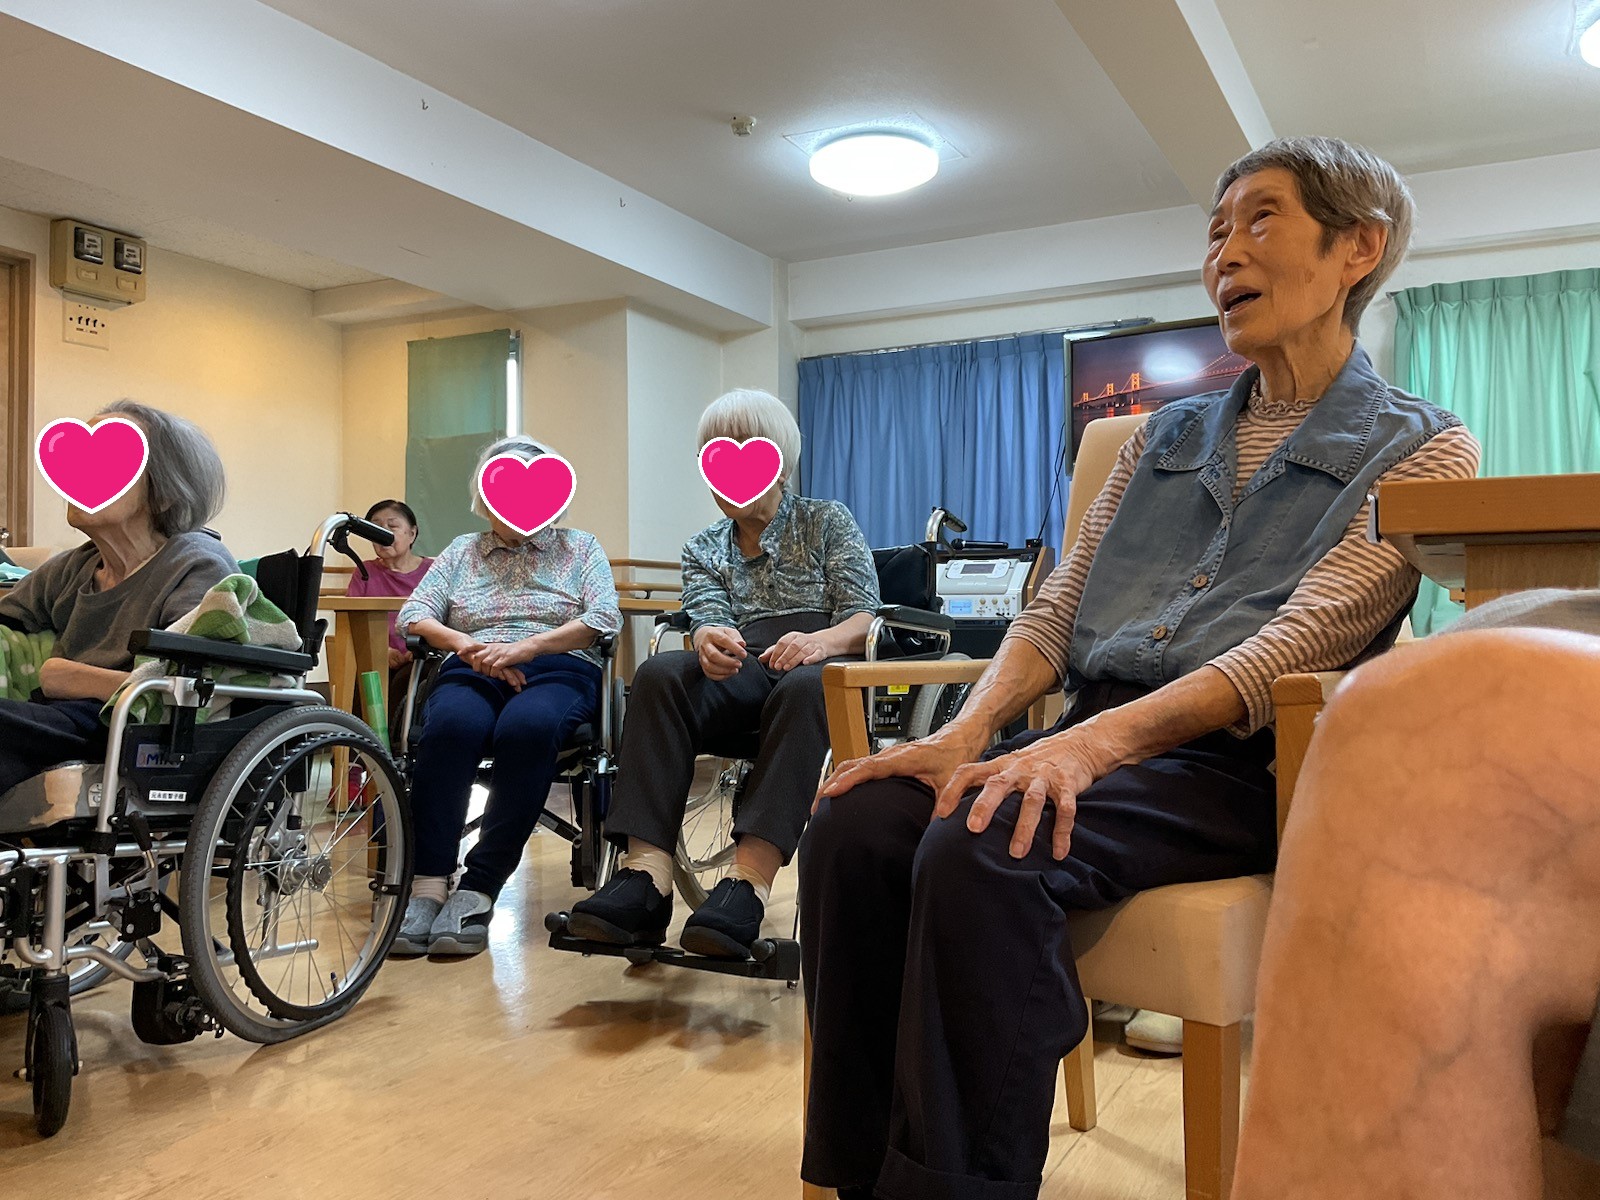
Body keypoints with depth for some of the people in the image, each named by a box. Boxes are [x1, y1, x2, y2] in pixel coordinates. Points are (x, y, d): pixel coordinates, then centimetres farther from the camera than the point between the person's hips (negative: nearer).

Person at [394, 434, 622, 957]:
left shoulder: (579, 547, 19)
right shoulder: (462, 550, 25)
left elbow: (604, 618, 2)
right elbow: (413, 615, 12)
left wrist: (527, 646, -12)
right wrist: (468, 645, -9)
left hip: (557, 671, -1)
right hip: (472, 672, 2)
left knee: (527, 727, -39)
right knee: (451, 725, -36)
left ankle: (478, 890, -36)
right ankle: (428, 885, -37)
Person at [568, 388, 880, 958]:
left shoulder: (828, 520, 16)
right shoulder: (703, 549, 23)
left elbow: (865, 617, 3)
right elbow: (708, 618, 4)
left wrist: (822, 640, -21)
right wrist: (710, 641, -23)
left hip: (823, 665, -2)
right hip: (741, 672, 3)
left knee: (804, 688, -39)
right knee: (660, 675, -30)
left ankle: (749, 880, -50)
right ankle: (645, 875, -42)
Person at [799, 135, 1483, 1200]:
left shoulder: (1421, 451, 6)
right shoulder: (1166, 438, 22)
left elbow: (1300, 642, -10)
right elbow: (1058, 610, 13)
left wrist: (1096, 740, -25)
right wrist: (969, 732, -8)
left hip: (1239, 764, -5)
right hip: (1092, 742, 5)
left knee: (981, 853, -33)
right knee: (856, 825, -22)